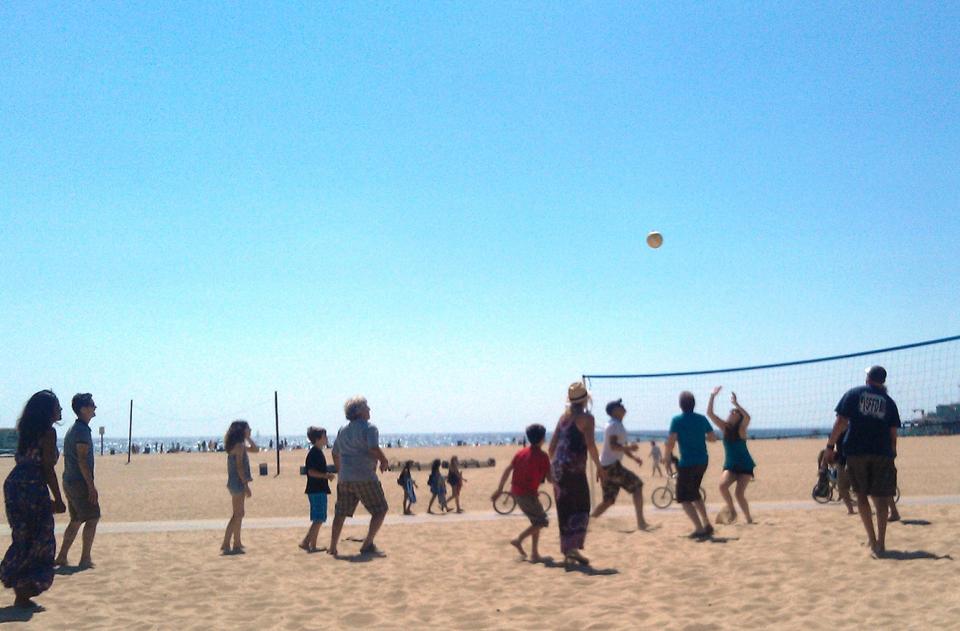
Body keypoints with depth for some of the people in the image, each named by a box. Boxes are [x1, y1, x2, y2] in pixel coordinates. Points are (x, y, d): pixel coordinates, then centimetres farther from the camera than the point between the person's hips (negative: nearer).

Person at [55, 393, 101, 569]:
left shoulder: (72, 429, 15)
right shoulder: (83, 430, -16)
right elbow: (82, 460, -21)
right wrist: (91, 486, -19)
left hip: (69, 481, 10)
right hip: (80, 482, -10)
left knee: (76, 520, 15)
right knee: (92, 518, -3)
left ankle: (62, 557, 16)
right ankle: (85, 559, -2)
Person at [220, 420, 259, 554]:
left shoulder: (240, 445, 13)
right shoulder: (239, 445, -15)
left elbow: (255, 449, 25)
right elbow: (239, 467, -20)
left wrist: (248, 438, 13)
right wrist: (246, 486, -20)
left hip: (237, 483, 10)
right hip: (238, 482, -10)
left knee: (238, 515, 15)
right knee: (238, 515, -6)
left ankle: (237, 544, 22)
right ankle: (226, 545, -4)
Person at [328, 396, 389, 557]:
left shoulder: (343, 430, 16)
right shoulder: (369, 428, -7)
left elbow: (335, 454, 22)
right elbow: (374, 448, -21)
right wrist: (384, 461, -4)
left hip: (344, 478, 7)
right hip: (365, 478, -7)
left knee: (340, 513, 15)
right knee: (380, 510, 3)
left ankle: (332, 547, 17)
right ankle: (367, 544, -4)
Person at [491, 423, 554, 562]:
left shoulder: (521, 452, 10)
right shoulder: (542, 456, -10)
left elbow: (507, 470, 8)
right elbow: (549, 478, -10)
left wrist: (499, 489, 12)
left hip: (516, 492, 8)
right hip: (528, 493, -8)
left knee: (536, 521, 17)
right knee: (542, 522, 1)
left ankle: (535, 554, 15)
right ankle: (519, 540, -10)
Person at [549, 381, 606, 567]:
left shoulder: (564, 417, 16)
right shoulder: (586, 418, -6)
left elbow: (552, 445, 17)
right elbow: (591, 445, -15)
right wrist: (599, 467, -7)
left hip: (558, 467, 7)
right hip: (574, 468, -7)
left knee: (564, 510, 12)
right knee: (581, 508, -3)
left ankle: (567, 552, 16)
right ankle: (574, 547, -15)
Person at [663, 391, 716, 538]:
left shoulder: (677, 420, -11)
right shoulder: (702, 419, 4)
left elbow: (670, 442, -17)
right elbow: (713, 437, 12)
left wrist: (666, 456, -1)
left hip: (687, 463, -6)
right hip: (702, 462, 6)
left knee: (684, 498, 3)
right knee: (694, 493, 25)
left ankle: (699, 529, -8)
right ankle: (707, 525, 24)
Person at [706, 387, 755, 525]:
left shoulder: (741, 429, -11)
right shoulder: (724, 428, -1)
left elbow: (747, 417, -33)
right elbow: (709, 413, -8)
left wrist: (735, 403, -35)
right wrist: (712, 396, -16)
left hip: (745, 466, -3)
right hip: (730, 466, 3)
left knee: (739, 493, -15)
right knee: (722, 485, -23)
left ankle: (749, 519, 3)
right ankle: (731, 510, 0)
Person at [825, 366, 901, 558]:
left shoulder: (853, 394, 5)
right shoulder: (889, 401, 9)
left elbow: (841, 422, -3)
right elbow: (893, 434, 5)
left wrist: (830, 446, 0)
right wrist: (892, 455, 11)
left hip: (856, 451, -1)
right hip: (882, 453, 1)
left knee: (862, 495, 12)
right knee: (881, 498, 6)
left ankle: (872, 538, 8)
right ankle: (880, 543, -1)